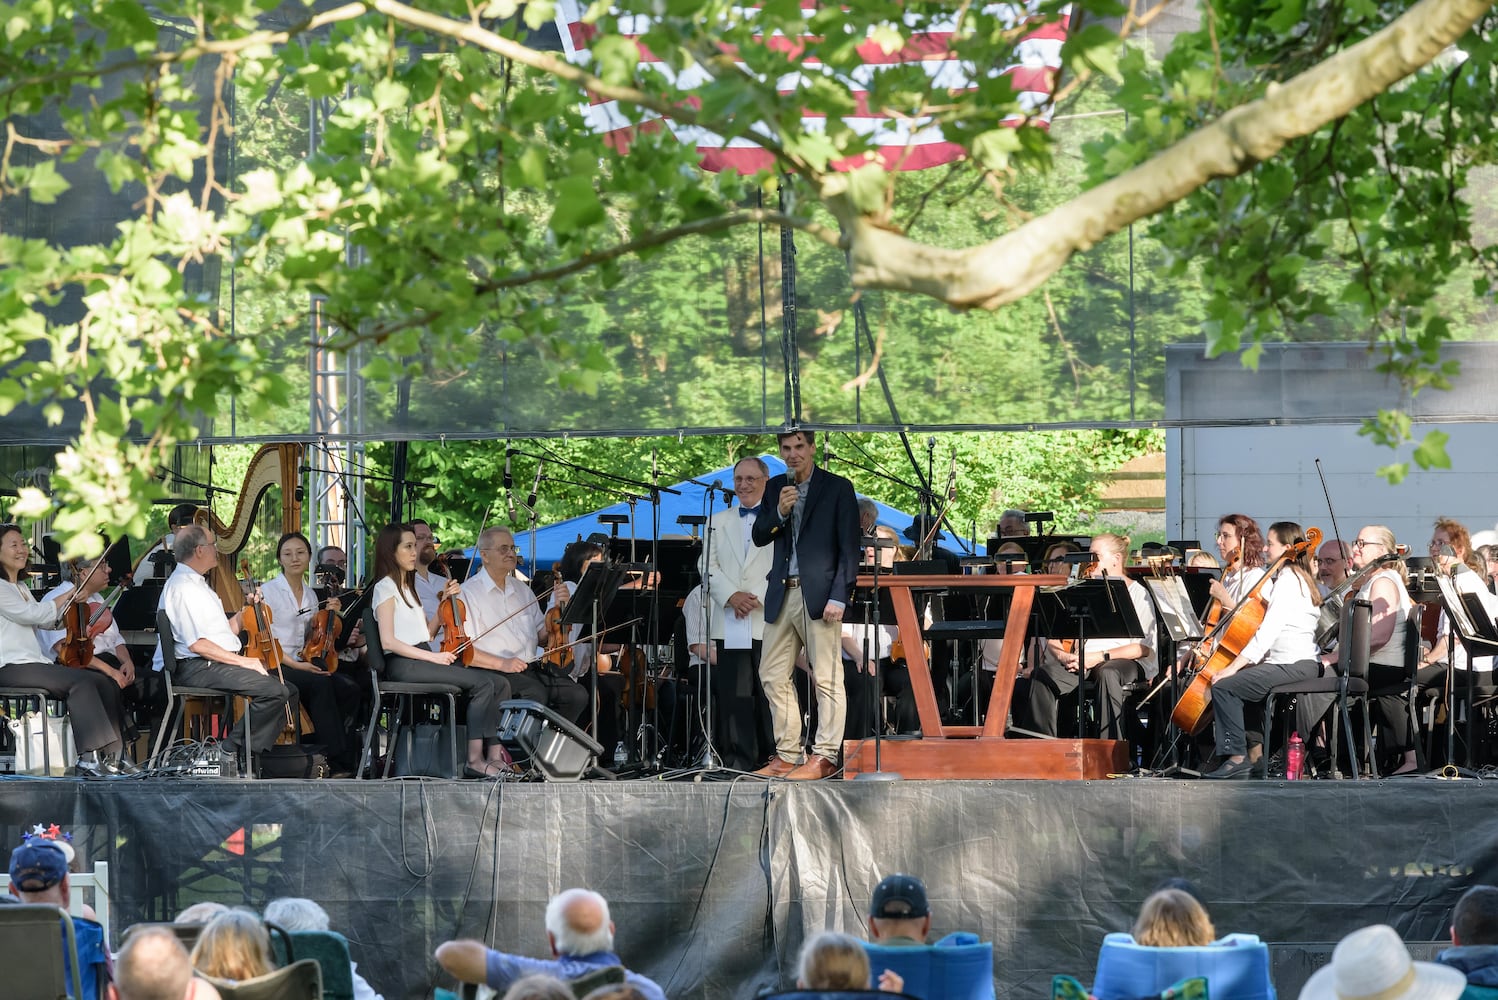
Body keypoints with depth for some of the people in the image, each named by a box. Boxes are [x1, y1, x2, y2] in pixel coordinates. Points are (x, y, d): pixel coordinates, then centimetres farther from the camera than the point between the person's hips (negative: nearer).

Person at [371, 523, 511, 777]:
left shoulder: (407, 587, 23)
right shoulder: (386, 588, -4)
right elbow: (388, 642, -14)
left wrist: (444, 601, 11)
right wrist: (433, 657, -17)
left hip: (423, 658, 9)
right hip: (403, 664, -9)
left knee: (499, 684, -8)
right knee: (483, 682, -23)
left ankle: (494, 755, -18)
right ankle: (475, 759, -22)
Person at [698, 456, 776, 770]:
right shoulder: (718, 522, 20)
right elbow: (707, 565, 9)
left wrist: (757, 597, -13)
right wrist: (731, 596, -8)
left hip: (768, 620, -3)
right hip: (729, 624, 3)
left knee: (768, 692, -3)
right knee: (733, 694, -3)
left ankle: (771, 755, 3)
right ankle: (738, 759, -2)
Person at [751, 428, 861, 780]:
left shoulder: (837, 488, -1)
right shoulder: (775, 488, 15)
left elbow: (849, 548, -5)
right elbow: (759, 537, 10)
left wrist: (838, 597, -13)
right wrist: (780, 512, -9)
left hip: (819, 594, -6)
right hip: (782, 595, 6)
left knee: (827, 678, -6)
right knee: (773, 675, 6)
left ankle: (825, 757, -5)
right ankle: (786, 755, 12)